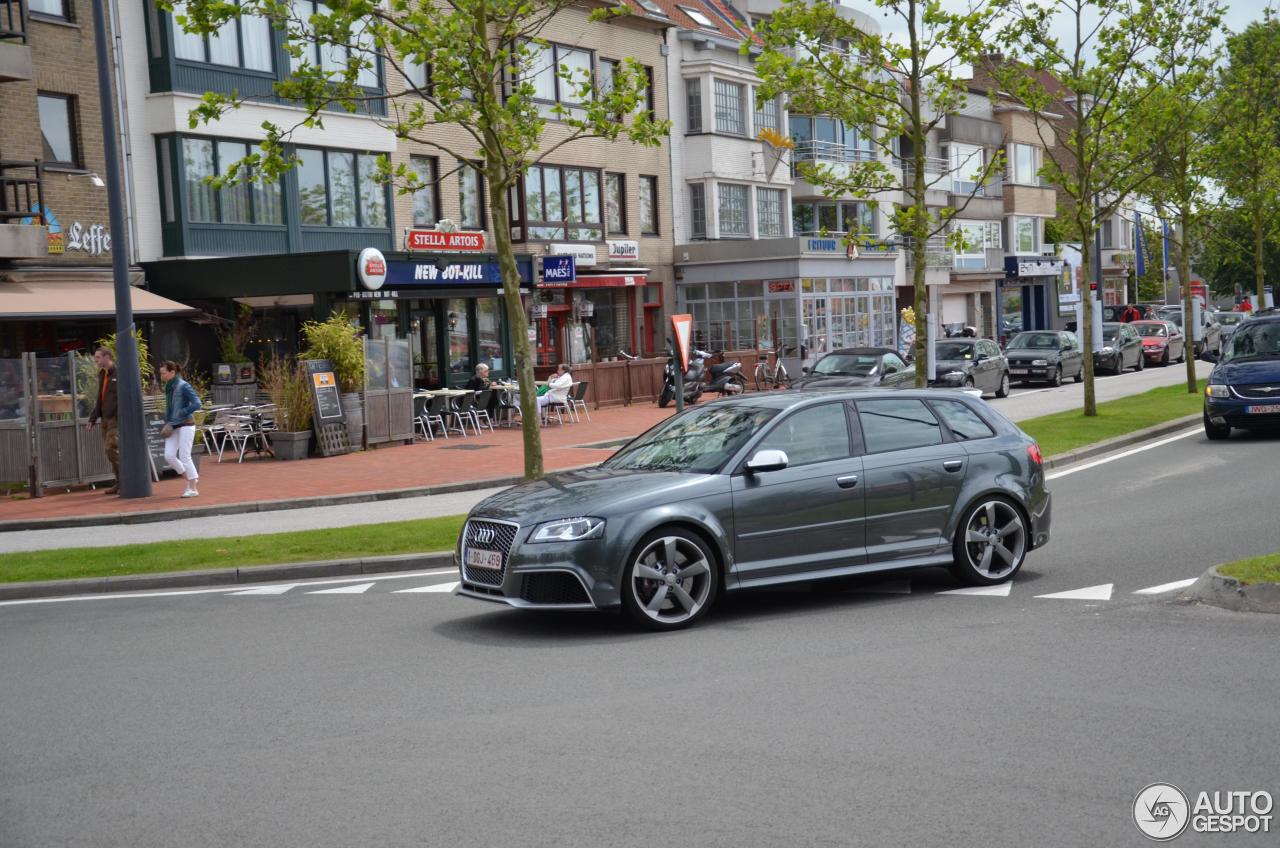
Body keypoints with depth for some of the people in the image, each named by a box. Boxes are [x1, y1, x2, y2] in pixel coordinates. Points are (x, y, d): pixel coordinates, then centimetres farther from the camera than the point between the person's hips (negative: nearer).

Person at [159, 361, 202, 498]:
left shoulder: (183, 386, -12)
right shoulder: (168, 387, 10)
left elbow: (196, 404, -18)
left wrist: (181, 414, -15)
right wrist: (167, 422, 8)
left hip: (185, 425, -7)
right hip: (173, 427, 7)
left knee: (184, 456, -6)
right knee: (169, 455, -1)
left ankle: (192, 488, 3)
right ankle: (190, 478, 16)